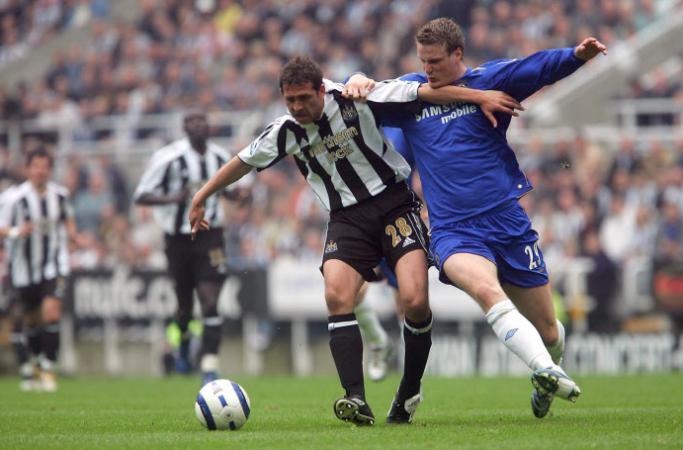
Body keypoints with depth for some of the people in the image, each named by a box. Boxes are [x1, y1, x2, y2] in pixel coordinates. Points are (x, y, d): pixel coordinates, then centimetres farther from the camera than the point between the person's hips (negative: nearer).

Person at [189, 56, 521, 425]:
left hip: (394, 203, -3)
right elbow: (244, 162, 14)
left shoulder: (355, 101, -12)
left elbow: (425, 92, -10)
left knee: (415, 302, -19)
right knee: (336, 296, -23)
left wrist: (480, 97, -14)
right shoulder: (285, 132, -2)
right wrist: (202, 197, 20)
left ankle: (409, 393, 3)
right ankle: (356, 400, -27)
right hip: (346, 218, 3)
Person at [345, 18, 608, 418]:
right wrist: (358, 81, -3)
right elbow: (359, 96, 21)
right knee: (485, 289, -35)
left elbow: (538, 68, -14)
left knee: (548, 333, 8)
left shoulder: (487, 81, 2)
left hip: (508, 223, 0)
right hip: (454, 232, 0)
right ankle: (546, 371, -43)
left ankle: (546, 383, 40)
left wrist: (576, 56, -33)